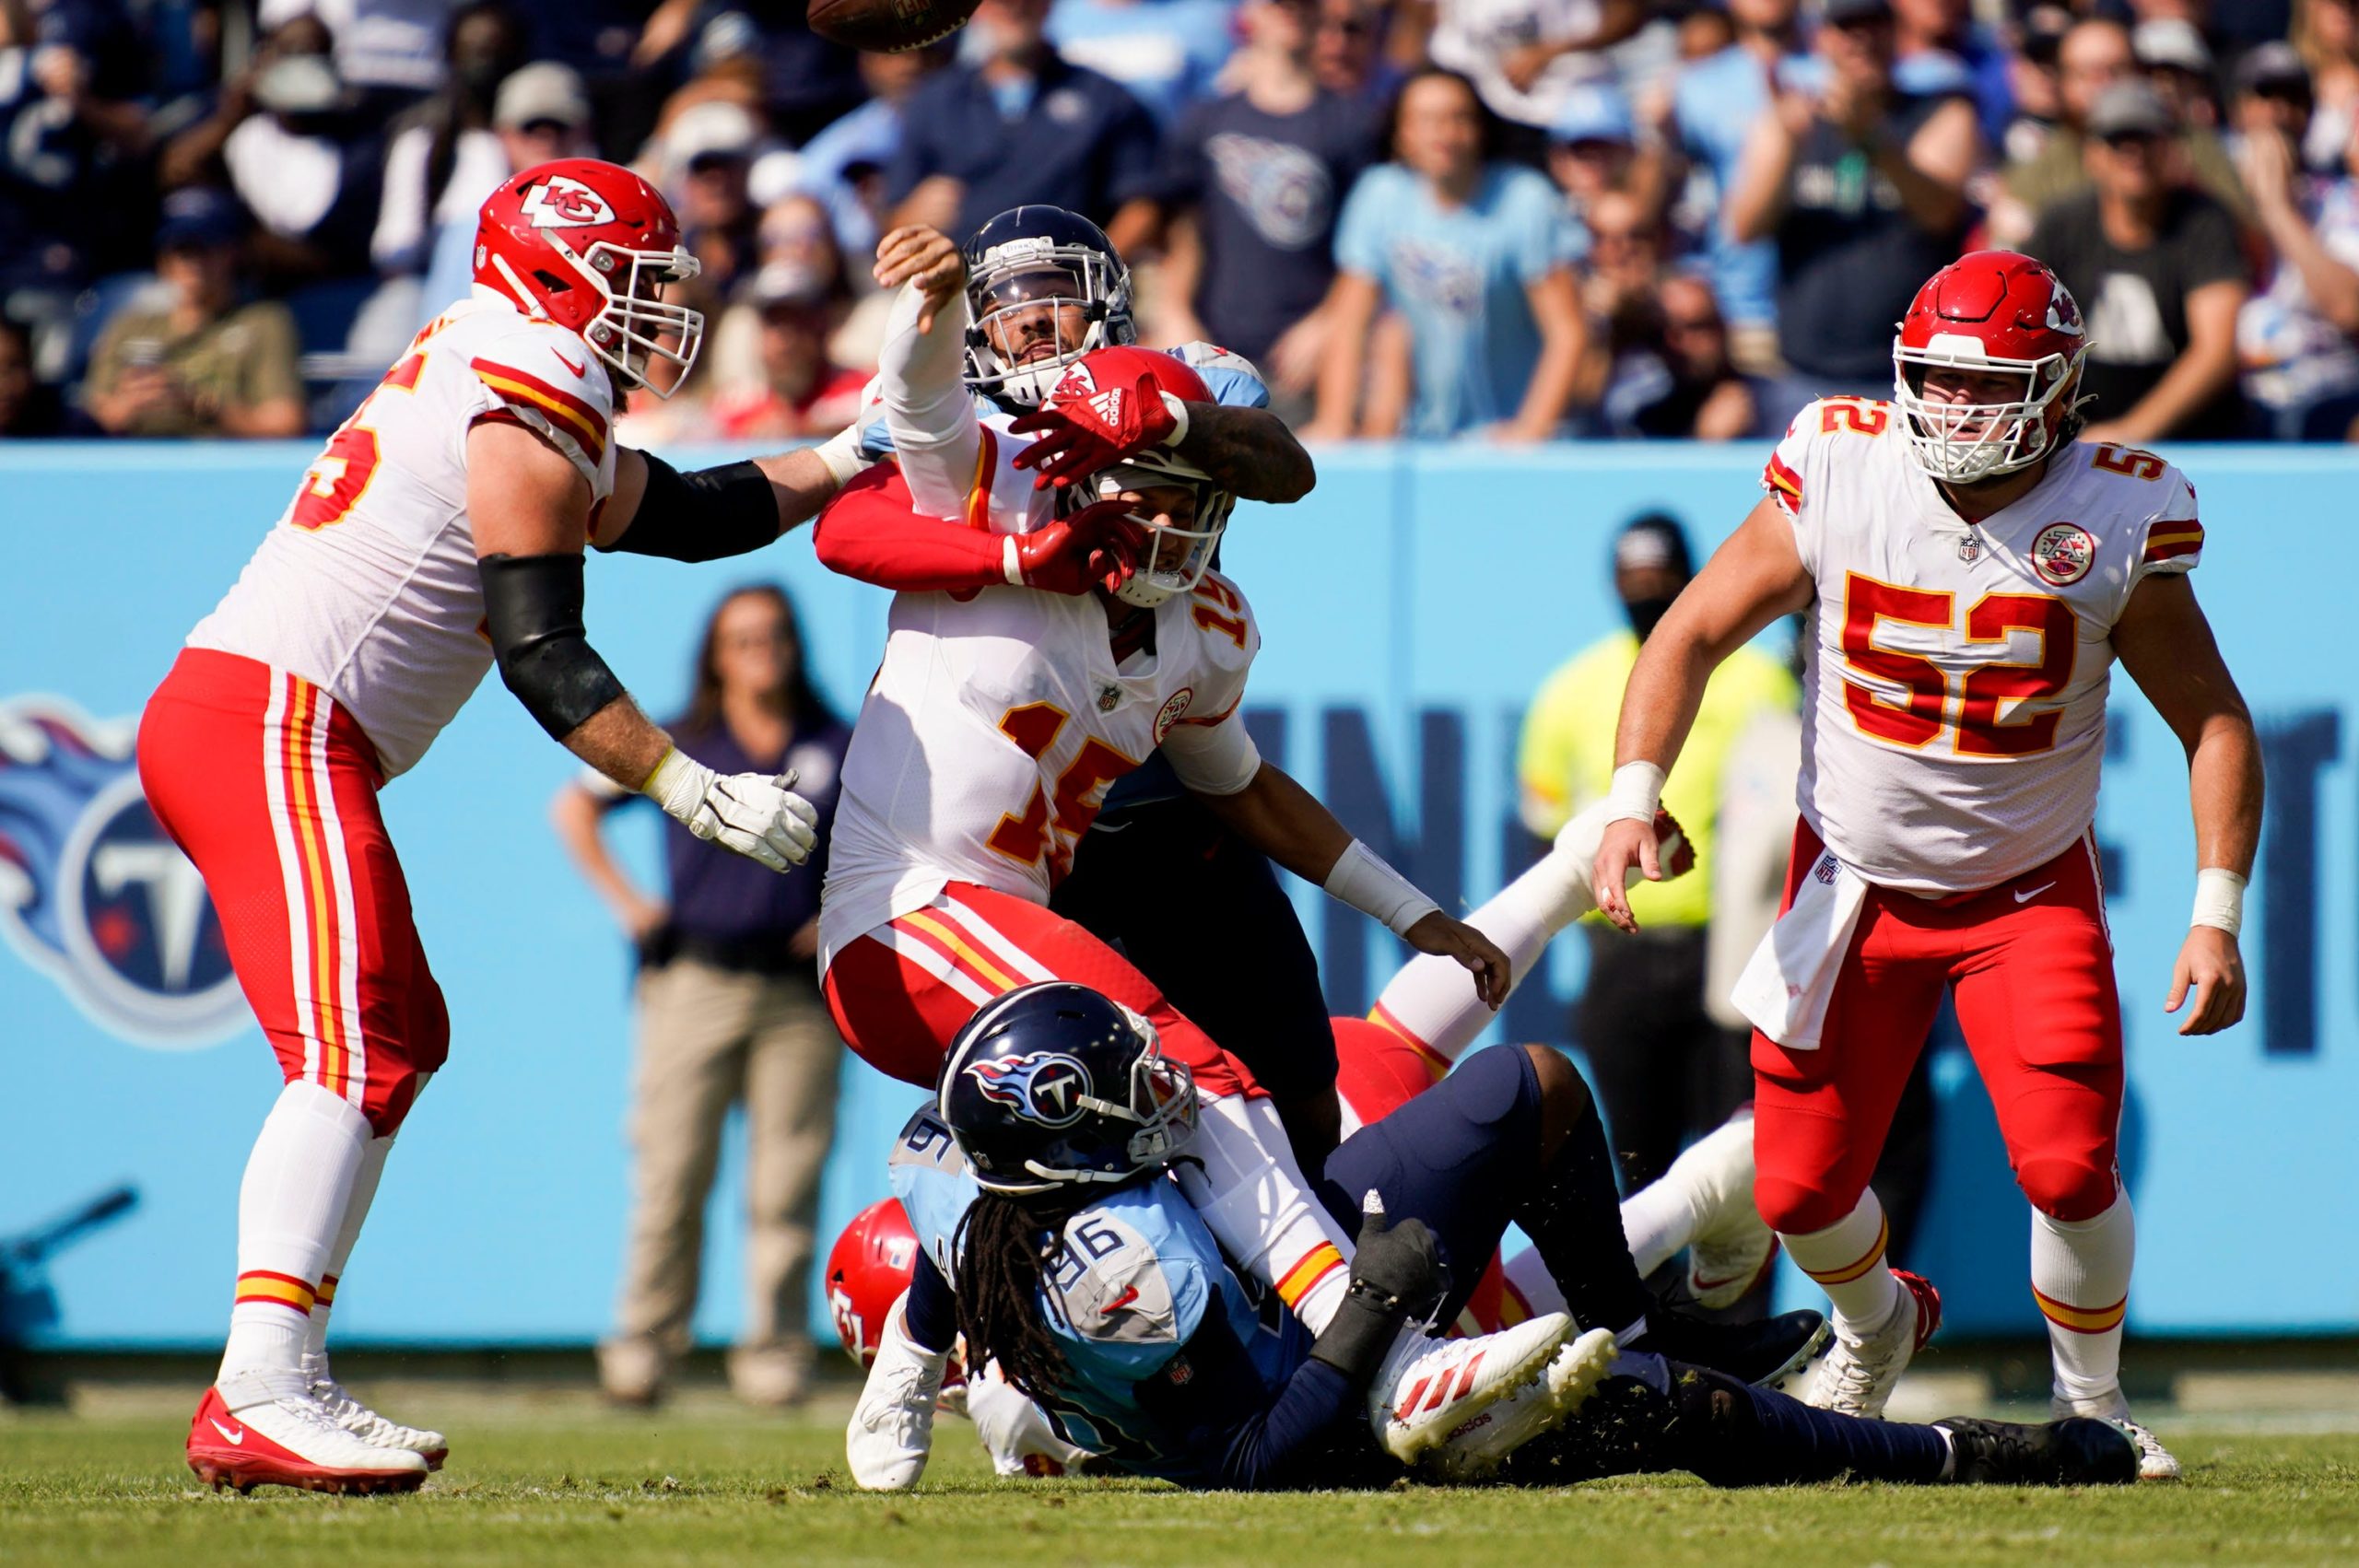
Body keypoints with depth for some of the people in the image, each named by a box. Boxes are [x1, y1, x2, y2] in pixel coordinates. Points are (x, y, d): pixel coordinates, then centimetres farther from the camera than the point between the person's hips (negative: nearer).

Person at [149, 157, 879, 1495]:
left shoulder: (486, 386, 23)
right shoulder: (535, 424, -8)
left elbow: (684, 515, 33)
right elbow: (544, 661, -13)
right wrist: (703, 796, -11)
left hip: (213, 716, 11)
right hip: (272, 725, -11)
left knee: (404, 1037, 14)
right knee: (354, 1055, -18)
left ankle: (279, 1384, 8)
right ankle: (262, 1396, -31)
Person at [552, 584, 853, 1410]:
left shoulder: (841, 751, 10)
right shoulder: (679, 747, 9)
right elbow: (573, 808, 15)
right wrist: (626, 902, 6)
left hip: (799, 992, 0)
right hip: (697, 982, 0)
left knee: (786, 1183, -2)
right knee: (672, 1172, -5)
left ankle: (776, 1352, 1)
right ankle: (644, 1347, -1)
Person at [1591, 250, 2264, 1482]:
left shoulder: (2114, 520, -14)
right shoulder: (1840, 477, -13)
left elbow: (2212, 721, -6)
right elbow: (1694, 633, -6)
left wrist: (2217, 914, -14)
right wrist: (1633, 800, -19)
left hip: (2030, 894, -1)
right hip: (1854, 887, 1)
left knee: (2069, 1169, -17)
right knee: (1800, 1189, 1)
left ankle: (2091, 1404, 11)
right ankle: (1875, 1324, 37)